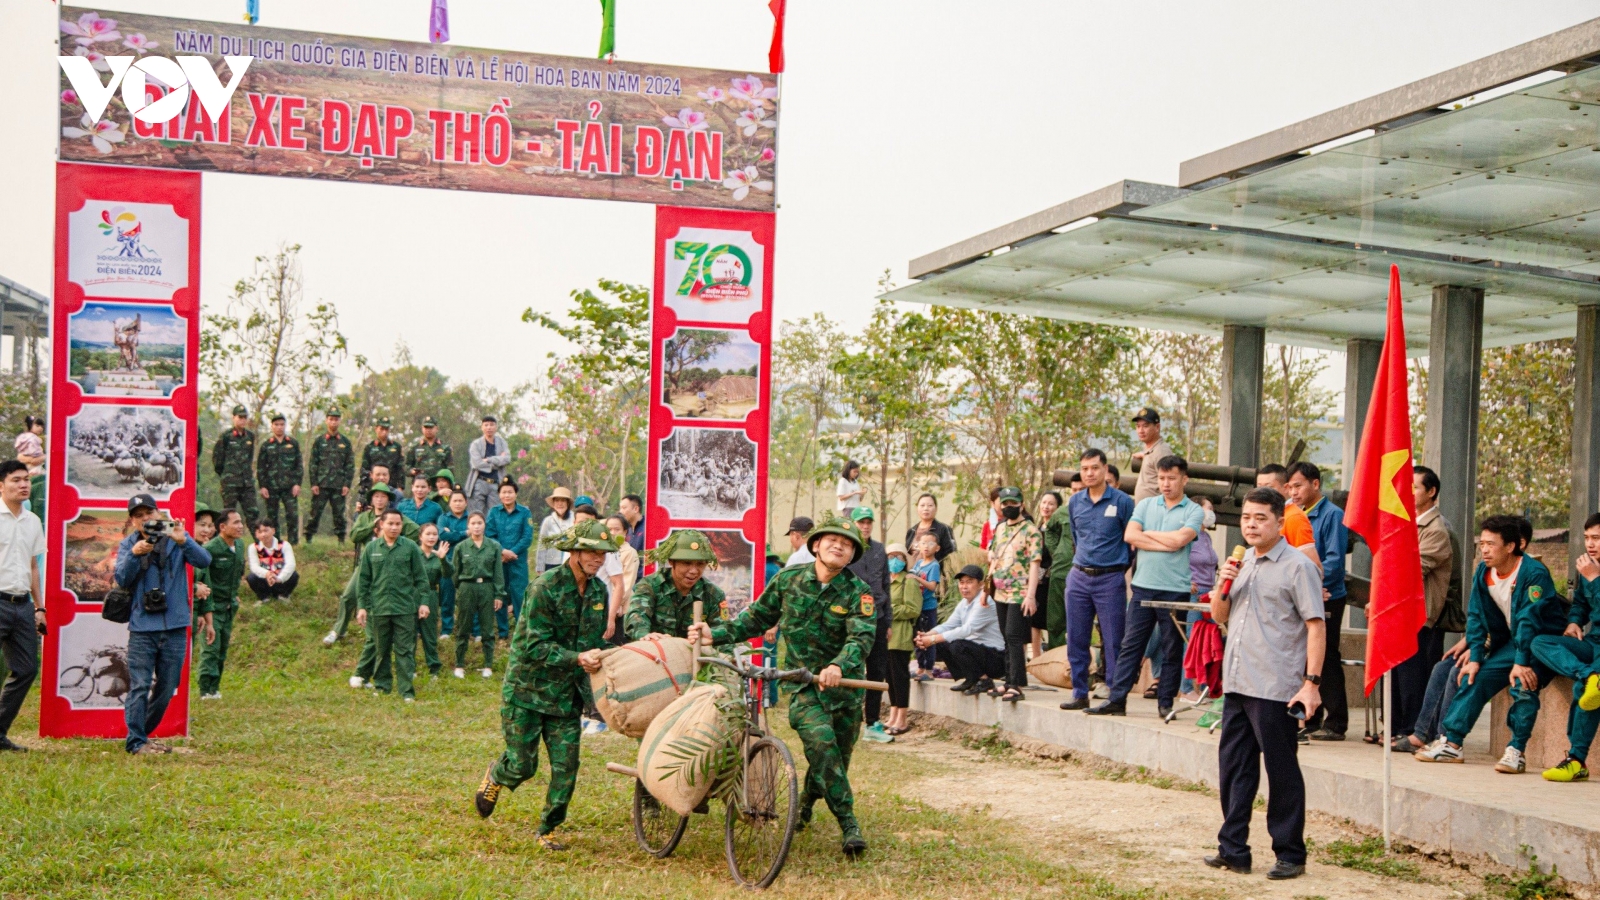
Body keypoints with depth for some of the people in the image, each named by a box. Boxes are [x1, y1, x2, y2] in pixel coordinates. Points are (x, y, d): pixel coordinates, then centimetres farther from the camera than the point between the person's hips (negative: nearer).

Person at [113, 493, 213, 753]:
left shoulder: (176, 538, 5)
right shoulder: (128, 544, 6)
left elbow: (204, 561, -10)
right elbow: (121, 579, -8)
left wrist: (183, 541, -26)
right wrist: (134, 554, -24)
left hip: (175, 626, 2)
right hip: (142, 627, -2)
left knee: (167, 688, 10)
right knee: (139, 686, -7)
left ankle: (143, 733, 26)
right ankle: (135, 741, -1)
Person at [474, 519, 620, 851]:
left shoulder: (599, 590, 4)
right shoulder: (545, 587, -17)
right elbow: (536, 646, -20)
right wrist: (577, 658, -30)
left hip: (567, 694, 5)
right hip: (527, 688, -5)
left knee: (566, 767, -2)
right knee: (522, 765, 0)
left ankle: (548, 829, 15)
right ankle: (494, 776, 35)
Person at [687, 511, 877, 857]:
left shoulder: (858, 593, -8)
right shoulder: (788, 580, 0)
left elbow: (861, 637, -23)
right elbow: (757, 619, 10)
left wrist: (838, 666, -43)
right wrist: (715, 634, -3)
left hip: (843, 684, 1)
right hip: (802, 683, -1)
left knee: (837, 757, 9)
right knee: (820, 742, -24)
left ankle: (806, 802, 41)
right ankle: (848, 823, -17)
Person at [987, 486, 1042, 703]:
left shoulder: (1030, 531, -7)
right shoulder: (999, 529, 15)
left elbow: (1034, 564, -12)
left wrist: (1030, 595, -19)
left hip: (1019, 594, -7)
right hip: (1001, 594, 7)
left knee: (1014, 637, -14)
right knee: (1007, 639, 11)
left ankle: (1016, 685, -16)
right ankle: (1010, 681, 17)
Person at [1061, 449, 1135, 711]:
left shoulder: (1122, 502, -6)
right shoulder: (1074, 502, 8)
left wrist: (1119, 567, 2)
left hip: (1110, 580, -5)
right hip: (1079, 578, 5)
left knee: (1113, 642, -3)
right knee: (1076, 640, 6)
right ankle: (1080, 694, 14)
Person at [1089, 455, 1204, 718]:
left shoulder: (1194, 511, 0)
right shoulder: (1145, 505, 11)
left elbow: (1178, 539, -16)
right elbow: (1130, 536, -3)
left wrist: (1148, 533, -2)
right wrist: (1165, 544, -11)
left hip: (1175, 590, -3)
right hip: (1143, 586, 3)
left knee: (1172, 650, 5)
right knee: (1130, 645, 2)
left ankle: (1166, 702, 13)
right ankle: (1116, 699, 3)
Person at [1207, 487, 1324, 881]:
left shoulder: (1297, 567, -7)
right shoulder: (1242, 565, 15)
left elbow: (1315, 626, -10)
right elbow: (1218, 616, 20)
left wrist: (1311, 682, -17)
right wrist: (1223, 585, 0)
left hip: (1276, 689, -7)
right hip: (1237, 684, 7)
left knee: (1282, 773, 1)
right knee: (1233, 768, 11)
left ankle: (1290, 855, 10)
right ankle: (1233, 849, 20)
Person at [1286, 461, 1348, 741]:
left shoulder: (1332, 515, -9)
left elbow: (1334, 561, -16)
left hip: (1326, 601, -8)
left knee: (1327, 661, -4)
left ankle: (1335, 724, 1)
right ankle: (1310, 721, 19)